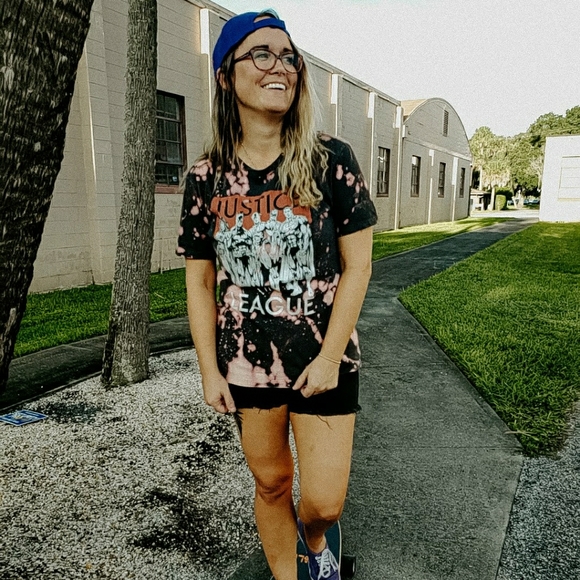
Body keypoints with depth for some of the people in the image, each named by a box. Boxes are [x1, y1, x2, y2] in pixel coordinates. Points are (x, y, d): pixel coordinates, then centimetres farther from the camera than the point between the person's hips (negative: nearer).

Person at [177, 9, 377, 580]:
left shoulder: (331, 159, -7)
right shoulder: (206, 177, -1)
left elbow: (357, 265, -6)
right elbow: (200, 281, 3)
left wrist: (328, 358, -10)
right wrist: (210, 370, 1)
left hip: (324, 360, -1)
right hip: (248, 363, 2)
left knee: (323, 502, 4)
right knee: (270, 483, 17)